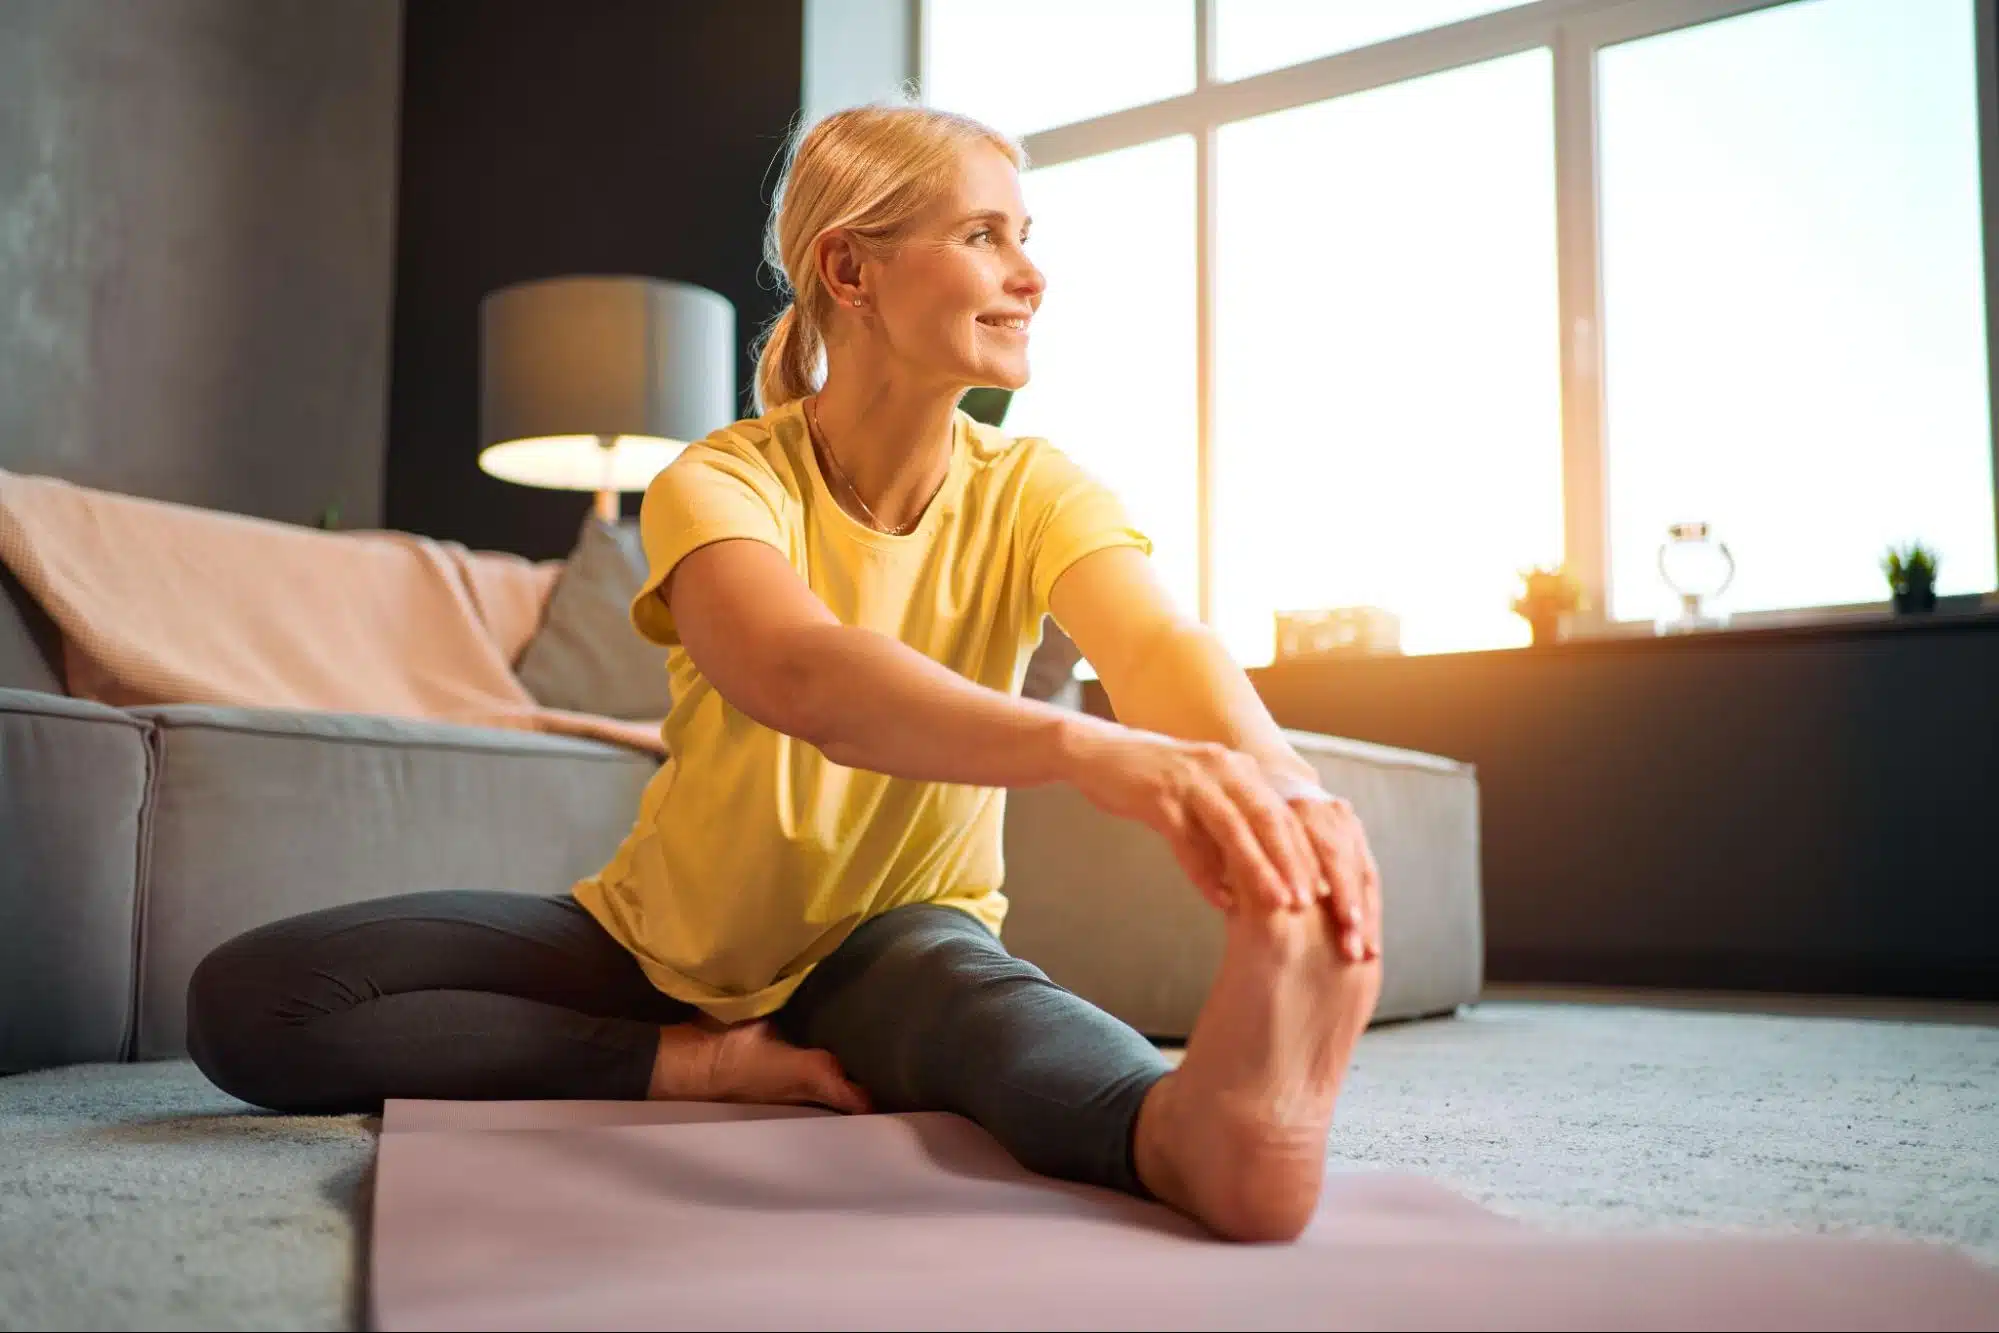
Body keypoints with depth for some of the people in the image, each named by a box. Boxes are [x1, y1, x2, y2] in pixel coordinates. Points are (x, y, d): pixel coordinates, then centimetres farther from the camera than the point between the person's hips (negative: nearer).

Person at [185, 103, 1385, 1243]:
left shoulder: (1031, 494, -10)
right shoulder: (720, 484, -18)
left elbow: (1161, 643, -32)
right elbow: (798, 677, -41)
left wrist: (1279, 787, -57)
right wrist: (1081, 746, -61)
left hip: (887, 947, 0)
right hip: (666, 945, 1)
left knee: (945, 976, -38)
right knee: (244, 1002, -18)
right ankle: (719, 1068, -24)